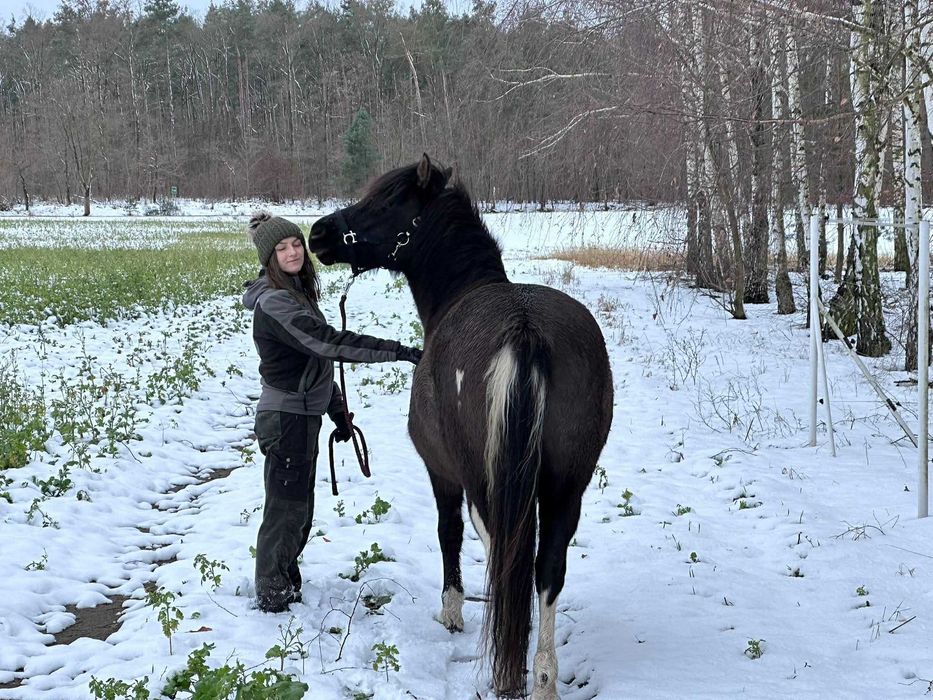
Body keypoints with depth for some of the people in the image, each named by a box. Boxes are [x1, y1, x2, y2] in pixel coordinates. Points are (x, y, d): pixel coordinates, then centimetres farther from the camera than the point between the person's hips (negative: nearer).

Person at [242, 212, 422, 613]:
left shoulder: (298, 294, 11)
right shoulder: (274, 303, -22)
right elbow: (328, 342, -31)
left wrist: (336, 410, 20)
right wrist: (399, 352, -33)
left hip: (302, 416, 10)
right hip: (286, 418, -10)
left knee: (298, 508, 19)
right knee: (285, 508, 2)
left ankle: (286, 584, 33)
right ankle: (273, 596, 15)